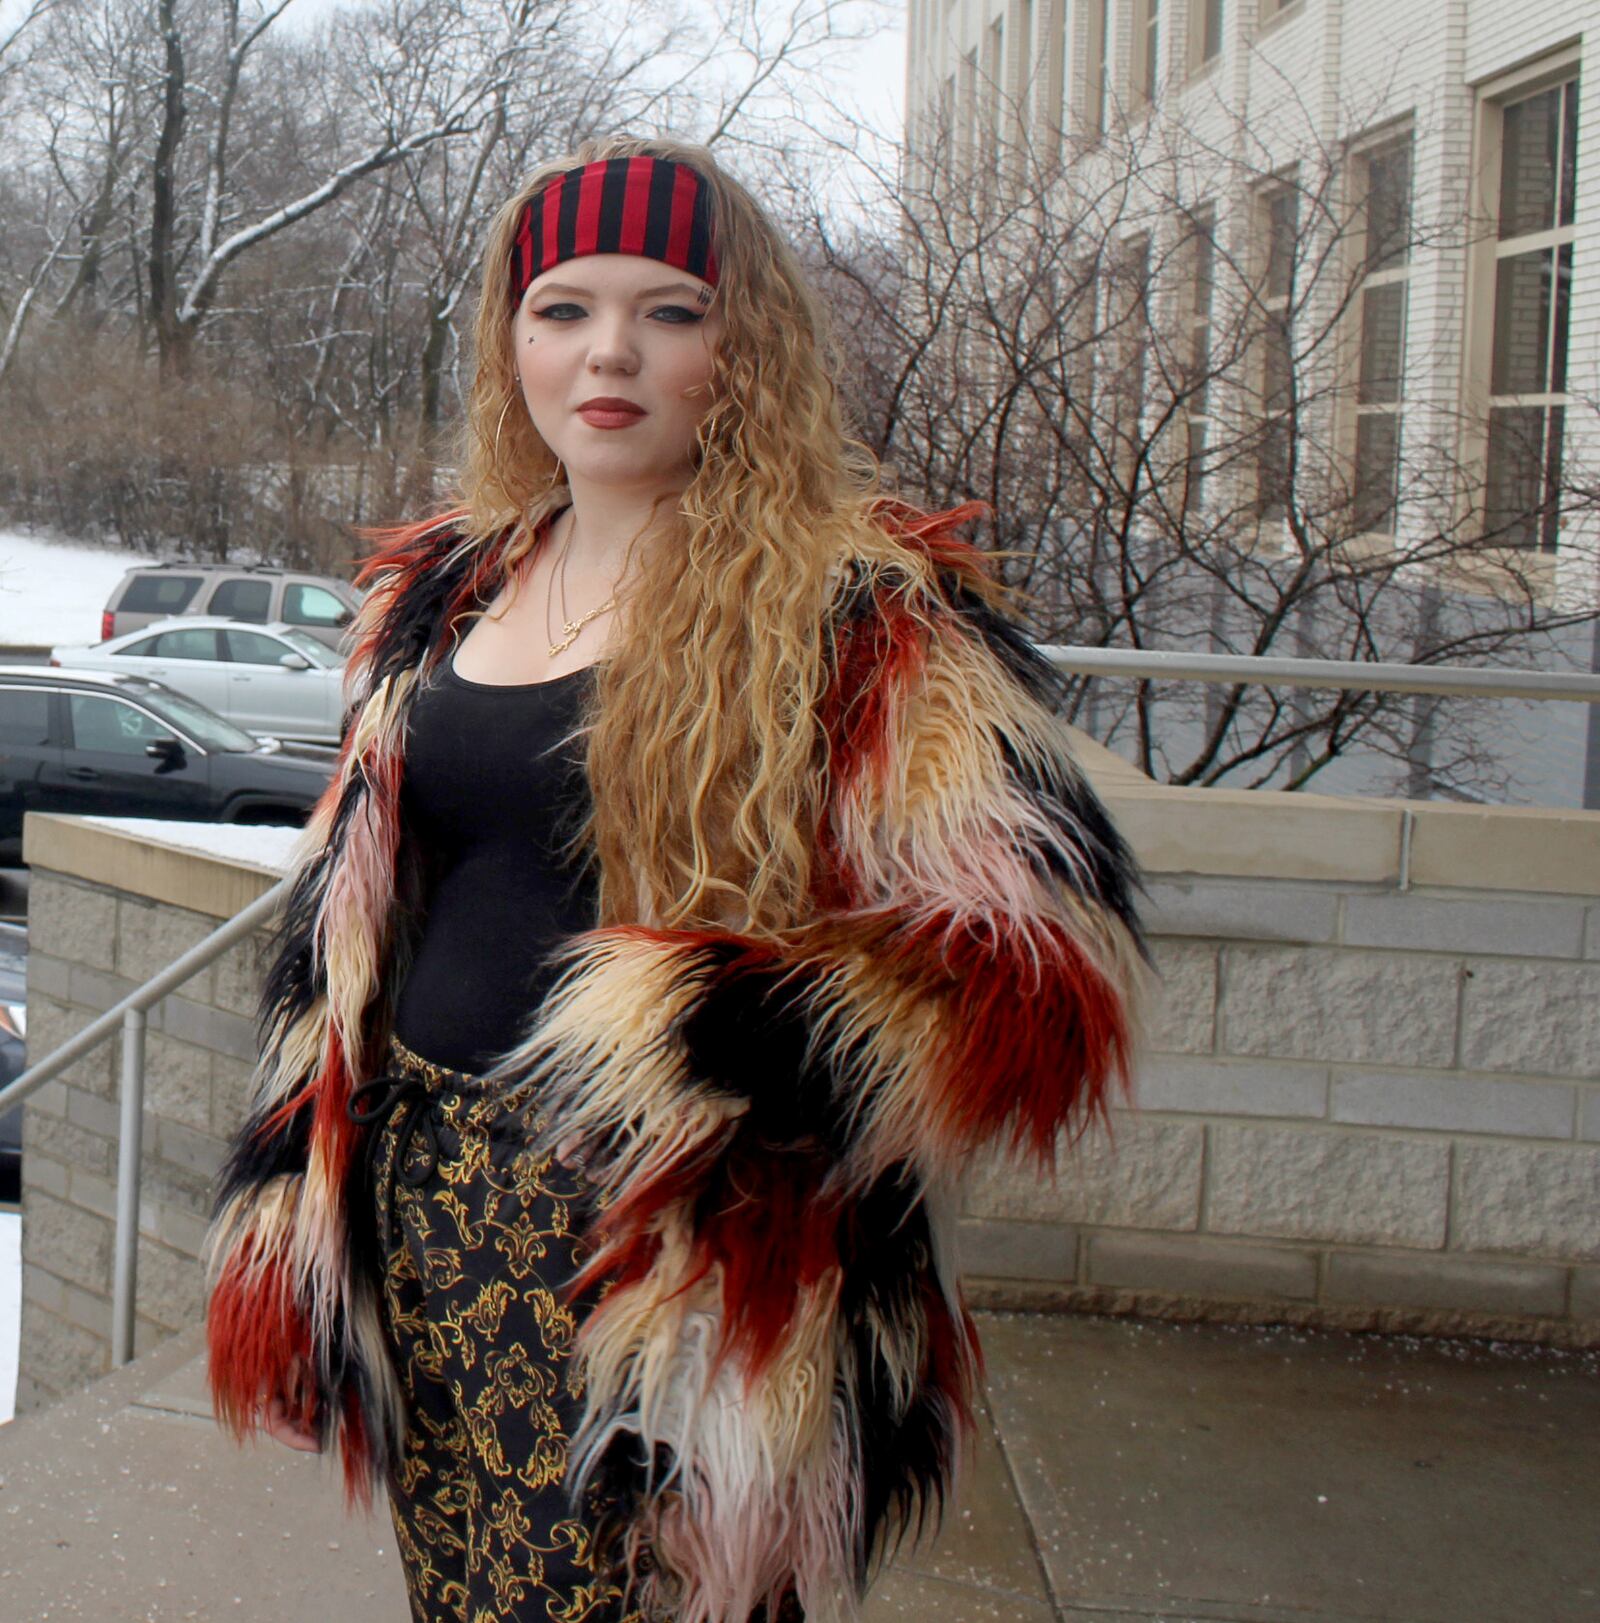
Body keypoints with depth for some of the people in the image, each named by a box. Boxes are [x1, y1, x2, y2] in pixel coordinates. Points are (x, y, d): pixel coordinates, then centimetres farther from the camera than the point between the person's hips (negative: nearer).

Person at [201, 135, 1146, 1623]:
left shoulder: (864, 606, -9)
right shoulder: (441, 591, 11)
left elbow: (1047, 965, -16)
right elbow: (342, 923, 18)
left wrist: (715, 1046, -25)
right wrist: (288, 1211, 13)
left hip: (689, 1275, -6)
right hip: (434, 1236, 6)